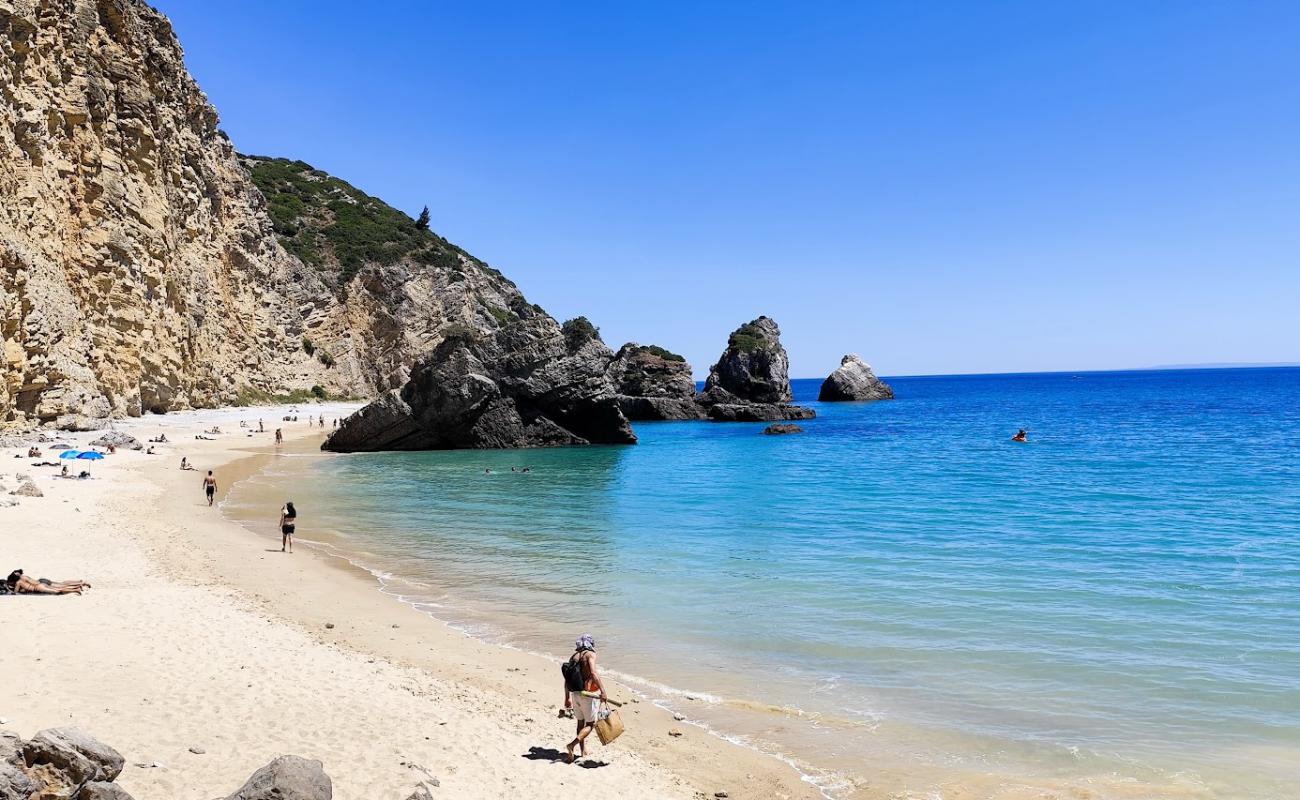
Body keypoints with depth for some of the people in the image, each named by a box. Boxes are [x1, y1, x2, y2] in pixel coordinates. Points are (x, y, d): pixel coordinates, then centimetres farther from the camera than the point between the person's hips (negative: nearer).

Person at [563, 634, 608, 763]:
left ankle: (583, 750, 27)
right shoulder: (590, 654, -8)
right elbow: (593, 673, -24)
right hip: (588, 694, -6)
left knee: (581, 723, 20)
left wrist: (567, 698, 21)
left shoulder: (573, 657, 10)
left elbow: (566, 680, 12)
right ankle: (573, 744, -15)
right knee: (590, 725, 4)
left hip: (575, 694, 6)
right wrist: (602, 691, -27)